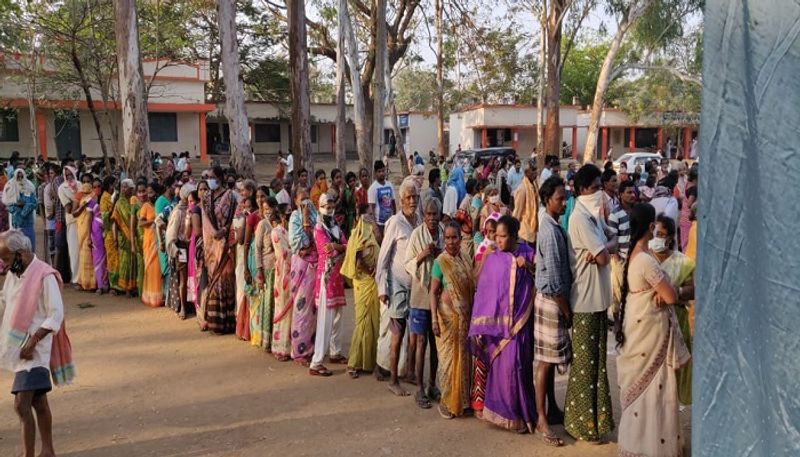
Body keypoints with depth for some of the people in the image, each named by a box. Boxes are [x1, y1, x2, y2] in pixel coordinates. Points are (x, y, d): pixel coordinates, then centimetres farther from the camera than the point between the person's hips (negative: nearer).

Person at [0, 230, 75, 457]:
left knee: (21, 404, -13)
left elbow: (56, 316, -18)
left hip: (34, 349, -8)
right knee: (38, 402, 17)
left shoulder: (44, 276, -17)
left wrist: (32, 342, -22)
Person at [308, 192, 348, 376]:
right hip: (326, 275, -8)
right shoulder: (319, 229, -8)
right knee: (325, 319, -10)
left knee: (337, 316, 14)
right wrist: (342, 248, -2)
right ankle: (316, 363, -9)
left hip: (338, 275, 8)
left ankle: (335, 353, 27)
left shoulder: (336, 227, 15)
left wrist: (335, 246, -14)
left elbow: (346, 246, 4)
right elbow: (329, 251, -17)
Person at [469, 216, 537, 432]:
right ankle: (505, 412, 19)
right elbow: (482, 293, 1)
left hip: (519, 323, -1)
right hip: (497, 323, 1)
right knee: (501, 367, 4)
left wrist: (528, 267, -13)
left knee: (515, 365, -1)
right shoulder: (492, 259, 2)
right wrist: (477, 329, -3)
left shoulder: (527, 254, 2)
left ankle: (518, 413, 15)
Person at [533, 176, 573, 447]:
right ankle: (541, 419, 7)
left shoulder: (553, 226, 10)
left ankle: (552, 409, 29)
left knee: (551, 359, 17)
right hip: (551, 300, -9)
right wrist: (566, 311, -13)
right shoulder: (551, 230, -20)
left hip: (555, 299, 9)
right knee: (546, 361, -2)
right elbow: (554, 279, -21)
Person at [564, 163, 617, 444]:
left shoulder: (593, 215, 13)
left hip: (598, 296, 9)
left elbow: (612, 247, 10)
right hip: (585, 298, -9)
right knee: (584, 360, 1)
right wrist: (604, 250, 0)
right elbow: (603, 257, -21)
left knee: (597, 358, 16)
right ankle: (581, 421, 12)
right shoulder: (580, 218, -17)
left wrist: (602, 249, -11)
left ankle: (595, 415, 28)